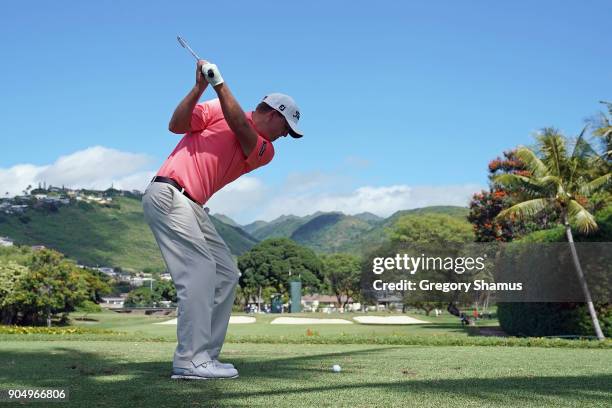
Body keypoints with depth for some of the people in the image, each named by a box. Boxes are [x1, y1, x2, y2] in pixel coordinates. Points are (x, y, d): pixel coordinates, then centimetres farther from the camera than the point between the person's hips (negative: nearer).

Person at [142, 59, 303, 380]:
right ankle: (190, 360, -19)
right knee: (200, 270, -18)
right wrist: (200, 86, -17)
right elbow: (176, 125, -8)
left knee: (226, 275, 5)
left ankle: (205, 356, 5)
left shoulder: (265, 152, 12)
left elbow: (240, 126, -7)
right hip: (168, 194, -8)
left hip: (192, 208, 8)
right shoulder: (217, 109, 2)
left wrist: (219, 84, -15)